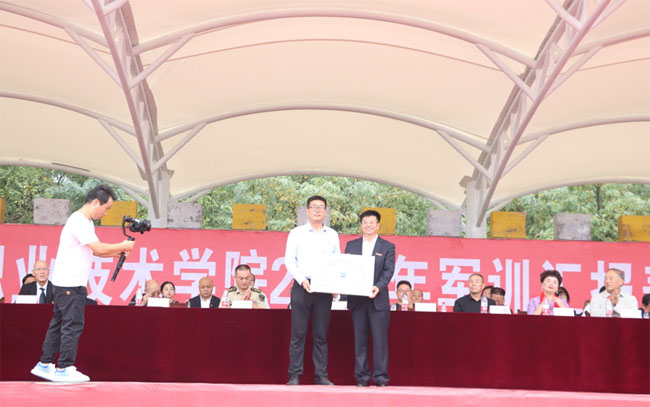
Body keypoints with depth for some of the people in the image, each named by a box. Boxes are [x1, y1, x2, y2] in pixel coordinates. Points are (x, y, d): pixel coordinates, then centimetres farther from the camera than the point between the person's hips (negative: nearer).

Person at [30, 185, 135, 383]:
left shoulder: (85, 222, 17)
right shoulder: (79, 221, -16)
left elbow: (96, 250, 21)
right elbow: (99, 249, -21)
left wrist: (117, 253, 7)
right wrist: (123, 246, -8)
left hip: (65, 283, 10)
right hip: (70, 284, -10)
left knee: (59, 324, 13)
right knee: (73, 325, -7)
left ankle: (45, 365, 18)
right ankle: (64, 368, -2)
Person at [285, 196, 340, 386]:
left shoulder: (332, 235, 13)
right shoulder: (296, 233, 6)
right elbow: (289, 260, 0)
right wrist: (302, 279, -14)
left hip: (324, 288, 2)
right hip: (301, 287, -2)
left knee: (321, 334, 4)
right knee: (298, 333, -3)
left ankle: (321, 375, 8)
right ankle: (294, 375, 1)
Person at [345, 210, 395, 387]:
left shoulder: (388, 247, 6)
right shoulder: (351, 245, 13)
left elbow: (389, 271, -4)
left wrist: (378, 287, -20)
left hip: (378, 299, -2)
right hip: (357, 299, 2)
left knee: (380, 339, -2)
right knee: (360, 339, 5)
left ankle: (380, 377, 3)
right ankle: (362, 377, 11)